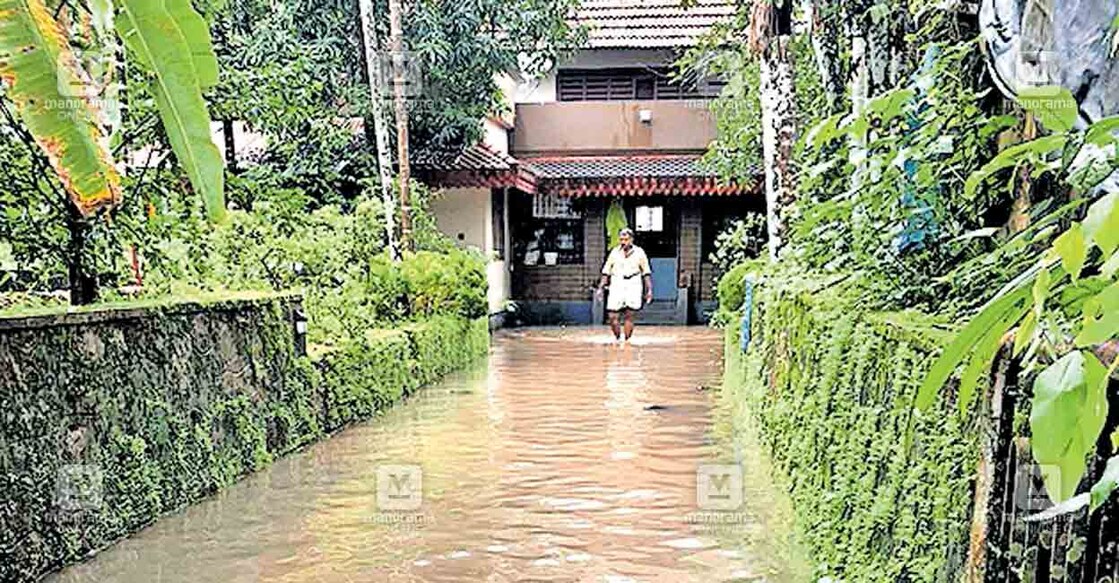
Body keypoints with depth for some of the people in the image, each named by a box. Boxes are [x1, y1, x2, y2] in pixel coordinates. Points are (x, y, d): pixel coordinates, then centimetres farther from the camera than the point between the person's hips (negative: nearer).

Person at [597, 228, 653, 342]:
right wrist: (601, 288, 9)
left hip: (633, 286, -1)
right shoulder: (614, 252, 9)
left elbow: (646, 272, 9)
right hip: (617, 285, 1)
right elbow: (606, 271, 13)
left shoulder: (639, 252, 5)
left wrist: (649, 290, 5)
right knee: (613, 316, -6)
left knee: (629, 316, -7)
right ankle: (617, 338, 15)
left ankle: (627, 341, 1)